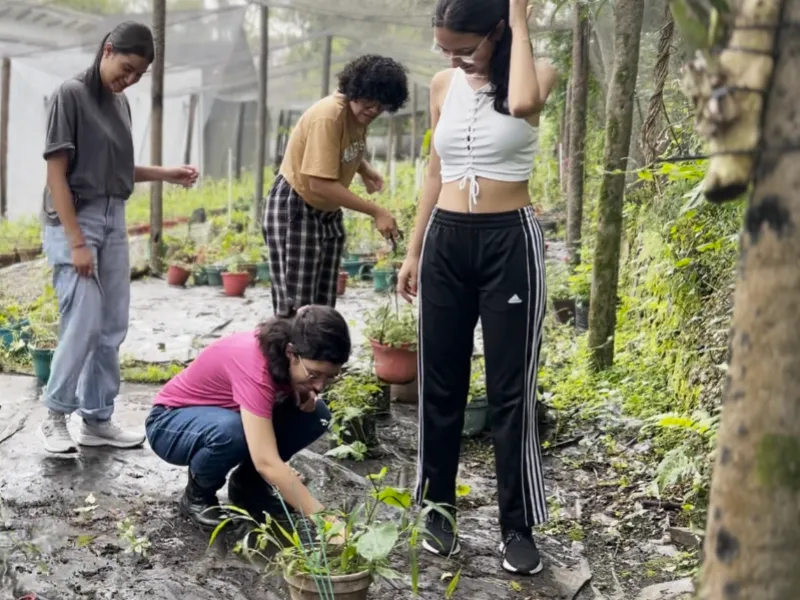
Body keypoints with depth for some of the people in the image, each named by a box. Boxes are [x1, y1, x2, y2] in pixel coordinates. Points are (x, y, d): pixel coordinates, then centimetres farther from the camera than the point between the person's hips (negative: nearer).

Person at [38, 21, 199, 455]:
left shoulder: (120, 103, 12)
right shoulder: (71, 94, -9)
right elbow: (56, 173, -13)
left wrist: (166, 174, 7)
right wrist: (77, 241, -18)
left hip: (113, 220, 7)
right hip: (75, 221, -7)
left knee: (112, 329, 6)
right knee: (83, 325, -10)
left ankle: (97, 419, 16)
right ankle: (55, 416, 7)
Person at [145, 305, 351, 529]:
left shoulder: (290, 354, -17)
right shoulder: (253, 362, -38)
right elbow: (267, 462, -44)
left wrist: (306, 396, -18)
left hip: (226, 414, 7)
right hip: (171, 422, -6)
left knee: (316, 415, -14)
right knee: (231, 430, -40)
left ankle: (248, 484, 4)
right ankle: (198, 495, -8)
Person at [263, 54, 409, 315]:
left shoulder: (358, 112, 0)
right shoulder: (328, 116, -26)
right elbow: (320, 184, -30)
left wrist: (365, 170, 0)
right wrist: (376, 212, -27)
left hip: (328, 212, 9)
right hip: (294, 211, -9)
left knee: (324, 308, 7)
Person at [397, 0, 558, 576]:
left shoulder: (537, 73, -4)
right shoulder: (444, 86, 9)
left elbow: (523, 104, -30)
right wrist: (414, 252, 14)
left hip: (510, 242, -4)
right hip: (445, 242, 4)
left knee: (510, 388, -1)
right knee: (440, 383, 9)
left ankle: (519, 527, 10)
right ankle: (437, 510, 22)